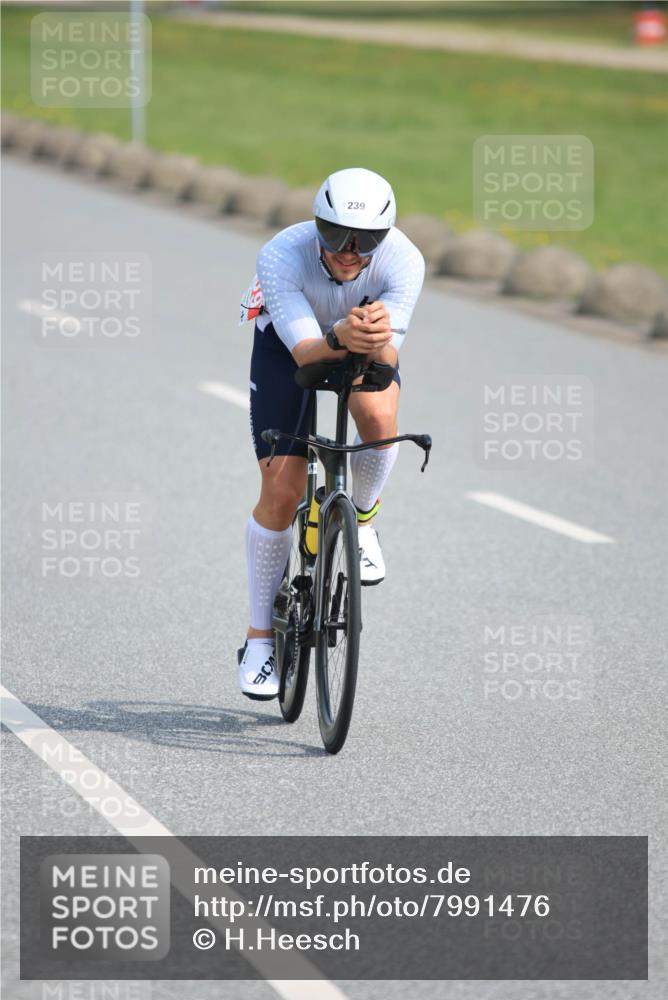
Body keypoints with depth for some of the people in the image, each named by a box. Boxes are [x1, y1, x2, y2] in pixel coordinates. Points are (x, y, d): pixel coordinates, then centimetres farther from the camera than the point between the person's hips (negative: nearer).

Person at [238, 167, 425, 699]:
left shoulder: (404, 260, -33)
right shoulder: (281, 256, -36)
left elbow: (388, 359, -38)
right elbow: (304, 351, -42)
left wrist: (378, 340, -62)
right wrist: (340, 339, -64)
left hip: (368, 346, 1)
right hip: (291, 340, -1)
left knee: (378, 418, -34)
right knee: (281, 492, -7)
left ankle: (361, 521, -1)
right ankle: (261, 637, 9)